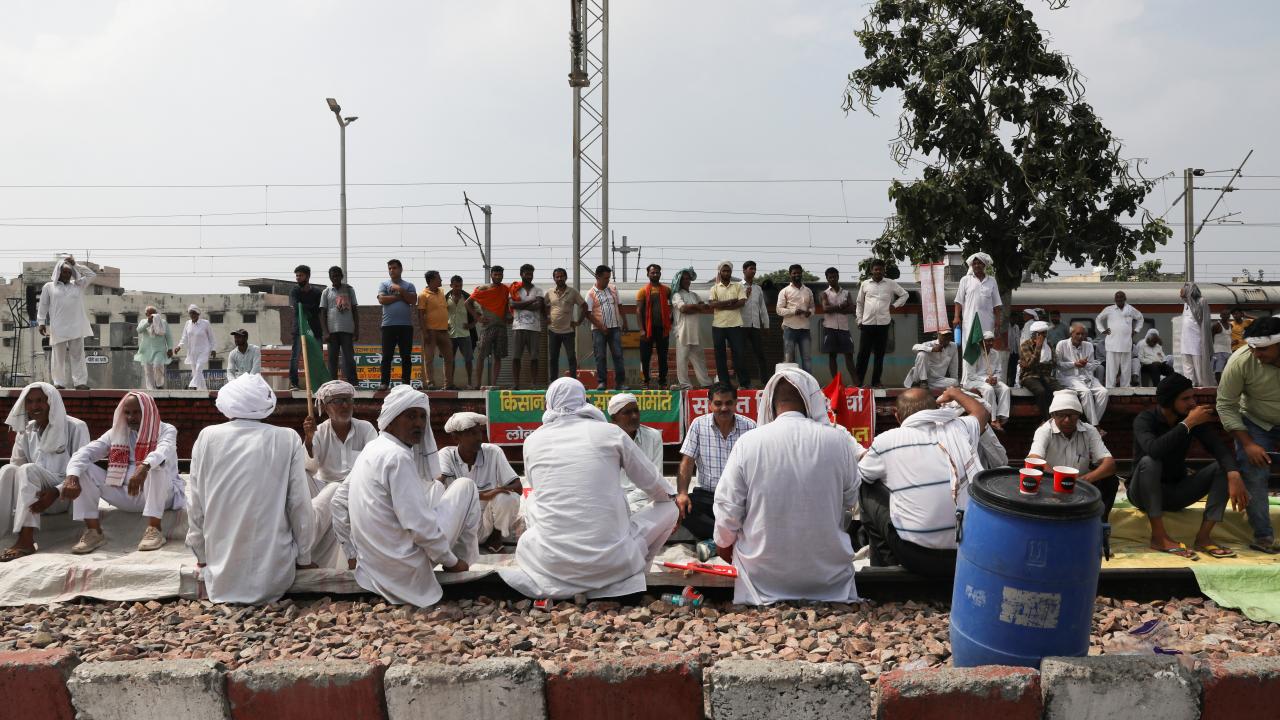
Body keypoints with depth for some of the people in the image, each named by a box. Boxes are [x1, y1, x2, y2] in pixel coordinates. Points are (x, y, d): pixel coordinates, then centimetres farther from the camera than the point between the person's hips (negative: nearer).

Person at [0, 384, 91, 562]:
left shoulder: (75, 427, -2)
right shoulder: (25, 431, 13)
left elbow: (82, 471, -8)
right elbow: (15, 468, 8)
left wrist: (56, 492, -26)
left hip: (66, 495, -4)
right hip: (39, 496, 4)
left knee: (29, 470, -29)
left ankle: (25, 540, -40)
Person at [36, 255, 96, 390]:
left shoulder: (78, 285, 17)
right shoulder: (49, 286, 11)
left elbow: (91, 275, 16)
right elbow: (43, 306, 10)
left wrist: (75, 265, 12)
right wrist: (41, 322, 2)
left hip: (76, 327, 2)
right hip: (58, 327, -2)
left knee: (77, 355, -1)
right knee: (59, 356, 1)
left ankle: (80, 382, -3)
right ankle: (59, 382, 3)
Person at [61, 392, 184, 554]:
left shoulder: (166, 430, -3)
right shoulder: (115, 433, 9)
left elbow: (164, 451, -28)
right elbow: (84, 452, -6)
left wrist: (143, 467, -50)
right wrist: (72, 477, -28)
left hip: (160, 495, -4)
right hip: (124, 496, 4)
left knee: (156, 465, -34)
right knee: (83, 468, -10)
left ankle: (153, 529, -34)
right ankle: (93, 532, -14)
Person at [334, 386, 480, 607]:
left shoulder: (370, 450, 7)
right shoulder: (398, 457, -21)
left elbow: (339, 502, 15)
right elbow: (419, 525, -24)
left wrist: (355, 551, 23)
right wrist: (452, 561, -11)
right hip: (406, 569, -9)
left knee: (436, 488, 26)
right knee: (465, 485, 5)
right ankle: (463, 559, 16)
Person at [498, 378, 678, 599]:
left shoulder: (532, 441, 4)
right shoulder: (611, 432, 0)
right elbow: (654, 485, 10)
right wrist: (669, 496, 33)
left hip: (552, 563, 2)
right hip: (611, 561, -2)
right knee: (669, 508, 21)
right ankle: (628, 578, 12)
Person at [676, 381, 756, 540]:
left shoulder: (749, 426, 1)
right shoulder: (698, 425, 2)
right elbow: (687, 462, 0)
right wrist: (682, 493, -16)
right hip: (707, 495, 1)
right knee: (680, 507, -27)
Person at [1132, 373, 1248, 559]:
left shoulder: (1194, 419, -6)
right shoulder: (1145, 419, -18)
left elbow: (1219, 447, -20)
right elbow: (1154, 450, -39)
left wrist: (1234, 475, -39)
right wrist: (1187, 424, -34)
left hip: (1176, 492, 5)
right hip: (1145, 494, -4)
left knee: (1223, 467, -14)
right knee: (1149, 462, -35)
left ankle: (1203, 537, -20)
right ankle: (1159, 537, -30)